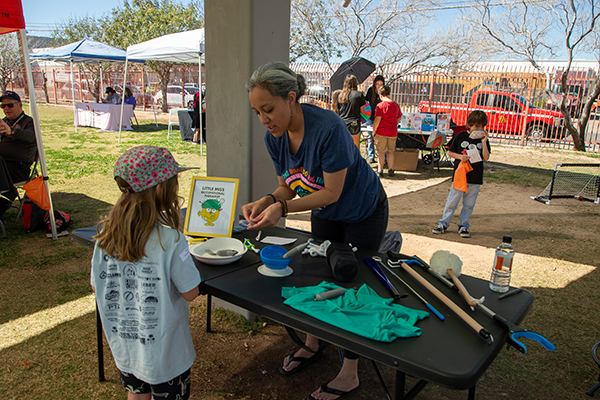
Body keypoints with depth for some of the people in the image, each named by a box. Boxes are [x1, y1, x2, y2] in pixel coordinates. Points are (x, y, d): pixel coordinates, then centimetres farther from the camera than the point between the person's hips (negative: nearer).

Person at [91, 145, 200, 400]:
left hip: (122, 343, 5)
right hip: (163, 347, -5)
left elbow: (96, 286, 0)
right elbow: (190, 293, -20)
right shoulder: (169, 238, -28)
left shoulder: (106, 233, -12)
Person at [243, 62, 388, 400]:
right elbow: (288, 186, -5)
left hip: (364, 211, -6)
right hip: (325, 214, 7)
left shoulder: (329, 128, -36)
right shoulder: (274, 138, -14)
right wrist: (266, 201, -26)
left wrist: (282, 208, -38)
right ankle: (312, 344, 40)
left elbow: (332, 192, -31)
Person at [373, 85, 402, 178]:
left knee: (381, 152, 5)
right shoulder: (396, 105, 6)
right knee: (390, 151, 13)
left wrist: (373, 131, -7)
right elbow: (399, 119, 15)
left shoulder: (380, 105, -11)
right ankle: (391, 169, 13)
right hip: (393, 132, 4)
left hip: (381, 132, -4)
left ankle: (380, 170, 8)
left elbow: (377, 120, -16)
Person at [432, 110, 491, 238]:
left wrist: (484, 142, -14)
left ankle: (463, 226, 18)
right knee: (452, 201, 3)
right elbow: (450, 152, 5)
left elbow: (486, 158, -4)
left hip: (475, 178, 2)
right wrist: (460, 156, -13)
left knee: (469, 204, 7)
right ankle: (443, 223, 13)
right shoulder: (460, 136, -1)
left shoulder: (483, 139, 4)